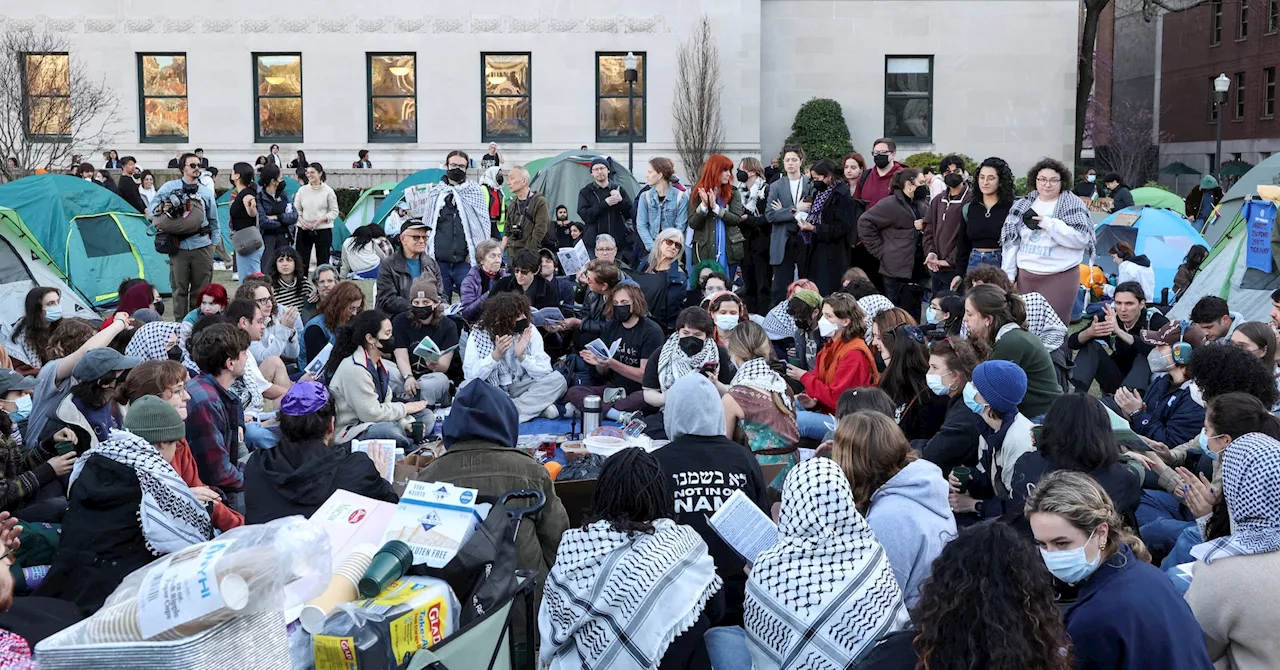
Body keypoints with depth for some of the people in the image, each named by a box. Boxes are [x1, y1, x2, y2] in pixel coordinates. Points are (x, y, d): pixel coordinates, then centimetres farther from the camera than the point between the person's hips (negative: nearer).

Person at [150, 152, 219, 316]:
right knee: (179, 288, 4)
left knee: (201, 288, 5)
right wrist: (161, 208, -15)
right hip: (179, 246, -1)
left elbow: (213, 220, 16)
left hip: (202, 246, 2)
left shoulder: (207, 191, 11)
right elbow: (153, 206, 7)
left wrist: (215, 242, 13)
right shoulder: (170, 187, 4)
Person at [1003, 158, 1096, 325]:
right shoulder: (1022, 205, 11)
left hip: (1061, 277, -4)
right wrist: (1008, 275, 6)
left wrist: (1048, 223, -16)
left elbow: (1082, 238, -12)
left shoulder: (1073, 205, -1)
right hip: (1025, 276, 4)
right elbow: (1011, 242, 12)